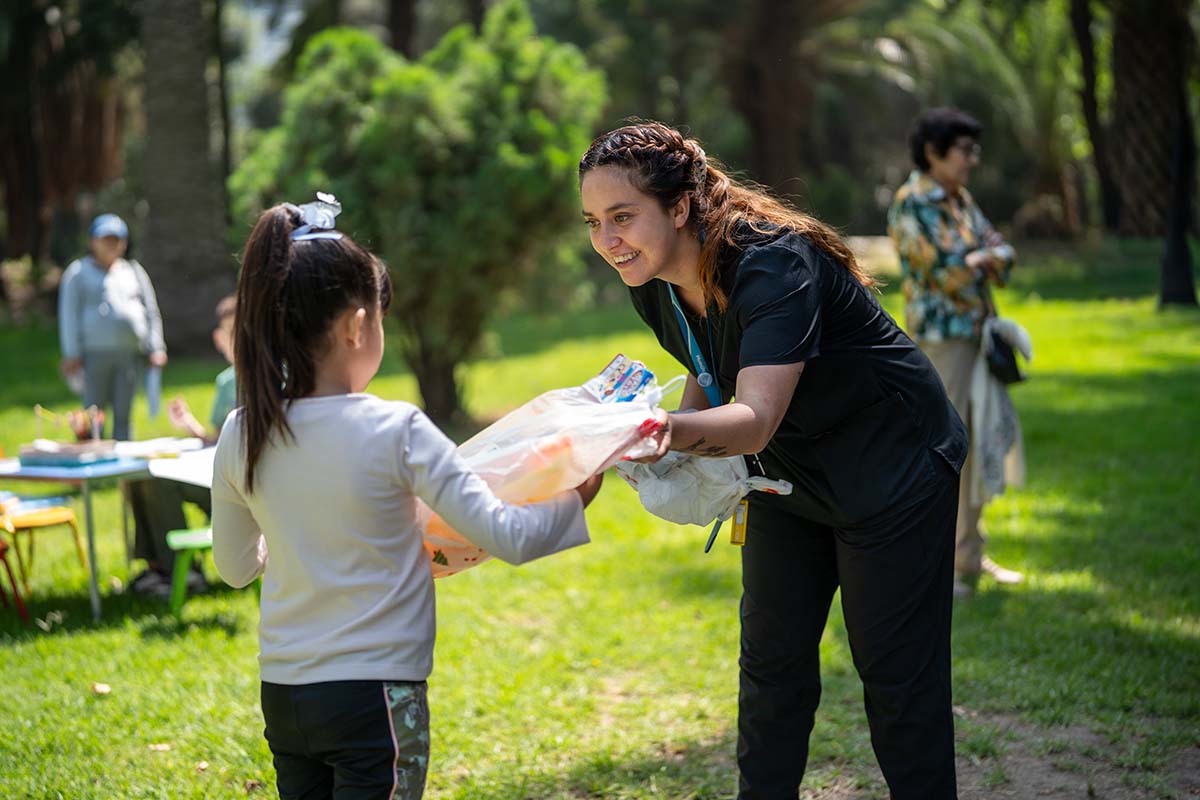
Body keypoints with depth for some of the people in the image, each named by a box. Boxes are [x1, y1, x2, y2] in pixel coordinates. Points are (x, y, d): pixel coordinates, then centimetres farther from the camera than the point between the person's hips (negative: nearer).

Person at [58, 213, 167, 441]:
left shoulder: (134, 271, 17)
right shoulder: (79, 272, 7)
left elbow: (151, 311, 18)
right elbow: (69, 315, 3)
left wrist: (156, 348, 8)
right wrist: (72, 354, -4)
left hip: (131, 353, 3)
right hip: (96, 353, -3)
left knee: (123, 414, 4)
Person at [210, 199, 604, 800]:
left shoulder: (241, 439, -2)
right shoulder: (396, 433, -16)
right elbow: (507, 537, -14)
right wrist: (575, 500, 4)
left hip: (282, 697, 5)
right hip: (375, 695, -5)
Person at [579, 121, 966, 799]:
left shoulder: (774, 266, -33)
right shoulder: (655, 287, -9)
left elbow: (756, 419, -45)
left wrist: (675, 429, -64)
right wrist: (673, 443, -10)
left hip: (893, 468, -7)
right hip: (789, 475, 7)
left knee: (896, 667, -1)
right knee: (772, 658, 10)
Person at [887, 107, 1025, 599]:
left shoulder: (960, 199, 15)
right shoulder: (911, 204, -12)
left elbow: (1002, 254, 10)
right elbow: (947, 271, -19)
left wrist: (981, 259, -11)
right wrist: (984, 258, -1)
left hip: (976, 335, 9)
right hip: (938, 338, -9)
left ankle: (968, 555, 24)